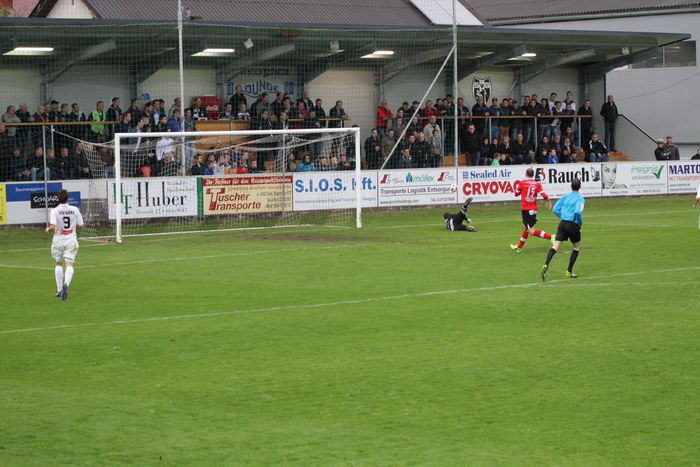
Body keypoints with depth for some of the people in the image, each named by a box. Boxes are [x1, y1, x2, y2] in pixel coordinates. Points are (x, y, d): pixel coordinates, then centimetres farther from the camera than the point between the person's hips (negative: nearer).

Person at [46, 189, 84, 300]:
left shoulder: (55, 211, -9)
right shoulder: (75, 210, -1)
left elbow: (53, 227, -17)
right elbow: (80, 225, 4)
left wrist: (48, 229, 5)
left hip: (58, 241, 0)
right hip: (71, 240, 0)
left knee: (59, 264, 17)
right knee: (69, 264, -6)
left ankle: (59, 290, 19)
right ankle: (66, 284, -33)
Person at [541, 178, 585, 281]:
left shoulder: (566, 196, 11)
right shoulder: (580, 198, -5)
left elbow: (555, 209, 10)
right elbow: (578, 212, -20)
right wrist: (580, 222, -3)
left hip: (563, 223, 4)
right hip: (573, 225, -4)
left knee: (555, 247, -5)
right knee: (577, 247, 18)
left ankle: (546, 265, -29)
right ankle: (569, 271, 16)